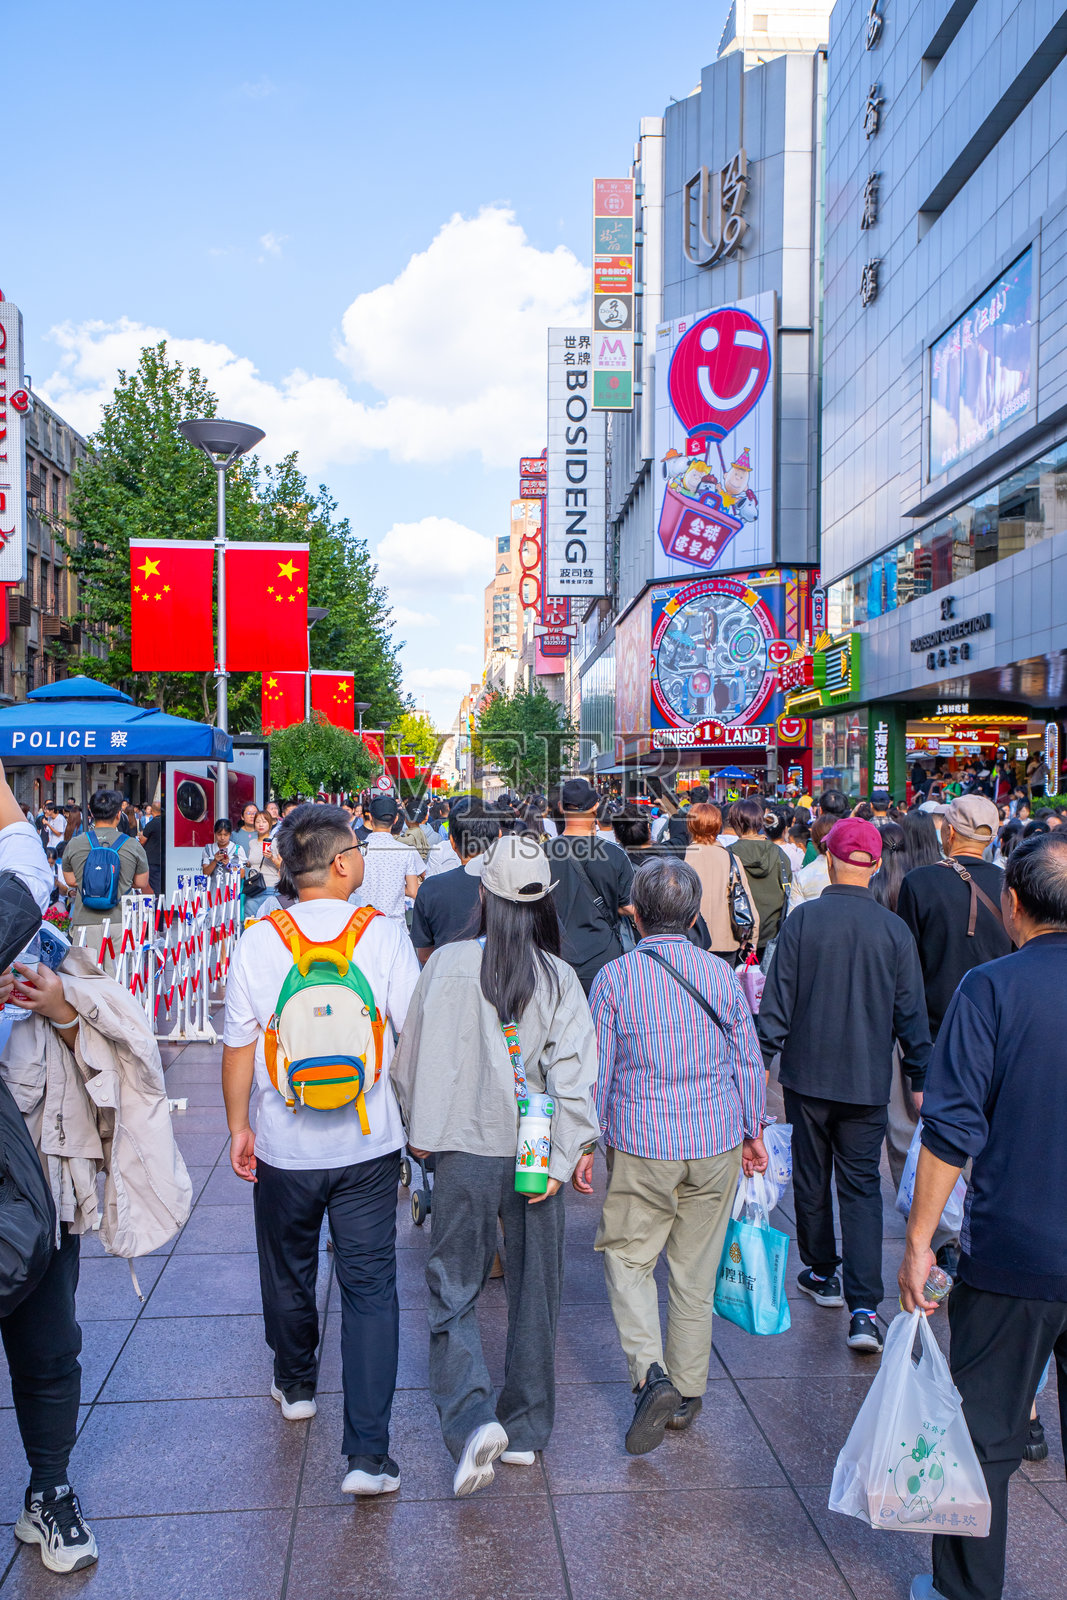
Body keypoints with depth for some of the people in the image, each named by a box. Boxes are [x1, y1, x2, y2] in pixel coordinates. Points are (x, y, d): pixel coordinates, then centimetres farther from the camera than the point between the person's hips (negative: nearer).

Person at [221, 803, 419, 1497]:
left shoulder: (257, 942, -10)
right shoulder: (386, 934, -12)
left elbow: (239, 1046, -4)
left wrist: (240, 1126, 9)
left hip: (284, 1147, 2)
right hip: (369, 1146, -1)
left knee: (289, 1271, 23)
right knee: (370, 1288, 6)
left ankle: (296, 1385, 46)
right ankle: (369, 1452, 4)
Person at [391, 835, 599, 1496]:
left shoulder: (448, 964, -9)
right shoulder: (558, 976, -8)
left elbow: (412, 1057, -2)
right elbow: (575, 1072, -14)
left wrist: (420, 1129, 13)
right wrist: (567, 1157, -7)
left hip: (464, 1151, -1)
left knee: (455, 1291, 11)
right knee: (534, 1293, 17)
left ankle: (473, 1419, -7)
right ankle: (526, 1430, 28)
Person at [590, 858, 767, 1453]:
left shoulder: (614, 977, -9)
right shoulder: (722, 973, -2)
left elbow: (597, 1071, -5)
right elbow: (749, 1061, 5)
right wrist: (753, 1130, 17)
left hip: (643, 1145, -3)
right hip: (717, 1142, 3)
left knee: (627, 1256, 13)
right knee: (696, 1270, 14)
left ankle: (651, 1372, -4)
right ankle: (688, 1393, 25)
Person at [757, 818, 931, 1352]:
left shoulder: (802, 920, -9)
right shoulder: (894, 930, -5)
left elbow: (777, 1001, -7)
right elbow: (911, 1013, 0)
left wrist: (761, 1059, 2)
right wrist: (921, 1078, 8)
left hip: (807, 1073, 0)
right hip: (867, 1082, 1)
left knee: (812, 1178, 16)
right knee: (862, 1187, 5)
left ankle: (821, 1273, 33)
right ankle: (863, 1307, -4)